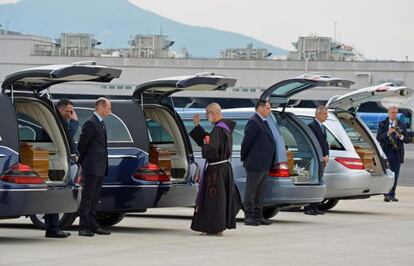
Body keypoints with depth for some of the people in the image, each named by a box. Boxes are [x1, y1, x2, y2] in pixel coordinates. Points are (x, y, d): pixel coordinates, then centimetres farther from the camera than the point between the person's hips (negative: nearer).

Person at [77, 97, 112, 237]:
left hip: (100, 168, 9)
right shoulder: (91, 123, -14)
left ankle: (93, 225, 17)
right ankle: (83, 227, -4)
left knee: (95, 198, 12)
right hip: (92, 167, -9)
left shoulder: (101, 123, 16)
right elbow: (82, 143, -12)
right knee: (87, 197, -6)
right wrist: (81, 161, -4)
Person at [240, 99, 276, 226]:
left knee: (260, 192, 13)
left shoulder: (264, 122, 16)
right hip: (255, 163, -9)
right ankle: (249, 217, -1)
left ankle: (258, 216, 18)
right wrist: (244, 157, -6)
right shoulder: (253, 122, -14)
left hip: (264, 165, 9)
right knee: (251, 191, -3)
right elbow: (246, 142, -14)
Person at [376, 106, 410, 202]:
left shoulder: (401, 125, 10)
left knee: (395, 174, 2)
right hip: (386, 152, -2)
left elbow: (407, 140, 8)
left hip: (397, 153, 2)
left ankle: (392, 195, 8)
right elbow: (378, 138, -2)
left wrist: (400, 136, -13)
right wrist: (387, 133, -17)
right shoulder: (382, 124, 7)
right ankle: (386, 195, -9)